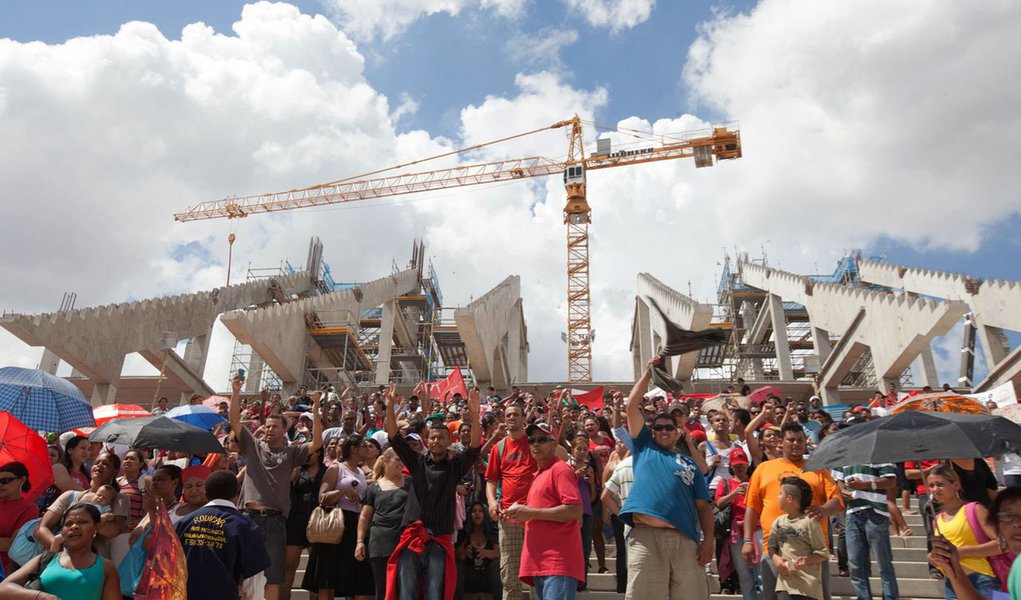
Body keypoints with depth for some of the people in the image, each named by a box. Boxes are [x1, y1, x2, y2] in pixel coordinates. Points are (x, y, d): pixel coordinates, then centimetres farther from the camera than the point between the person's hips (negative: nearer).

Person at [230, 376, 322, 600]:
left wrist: (315, 410, -13)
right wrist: (236, 392, -5)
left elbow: (317, 442, -6)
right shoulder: (253, 446, 11)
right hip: (250, 515, 1)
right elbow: (234, 421, 4)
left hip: (275, 518, -1)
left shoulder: (291, 453, 8)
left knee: (273, 573, 4)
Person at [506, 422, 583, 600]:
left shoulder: (560, 469, -5)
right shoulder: (539, 475, 22)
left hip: (558, 562, -9)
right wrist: (522, 513, 12)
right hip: (540, 562, 9)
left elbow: (574, 510, -17)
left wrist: (531, 513, -14)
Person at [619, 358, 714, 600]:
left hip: (685, 540, 2)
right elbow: (632, 406, 13)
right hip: (646, 537, -2)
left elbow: (703, 506, 16)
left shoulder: (689, 464, 21)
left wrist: (708, 539, 1)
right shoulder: (644, 448, 17)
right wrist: (649, 372, 17)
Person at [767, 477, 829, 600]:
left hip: (807, 582, -5)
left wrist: (807, 560, -24)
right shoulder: (779, 521, 8)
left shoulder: (809, 522, -9)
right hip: (785, 581, 5)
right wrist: (775, 559, -9)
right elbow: (772, 545, 11)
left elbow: (822, 553, -6)